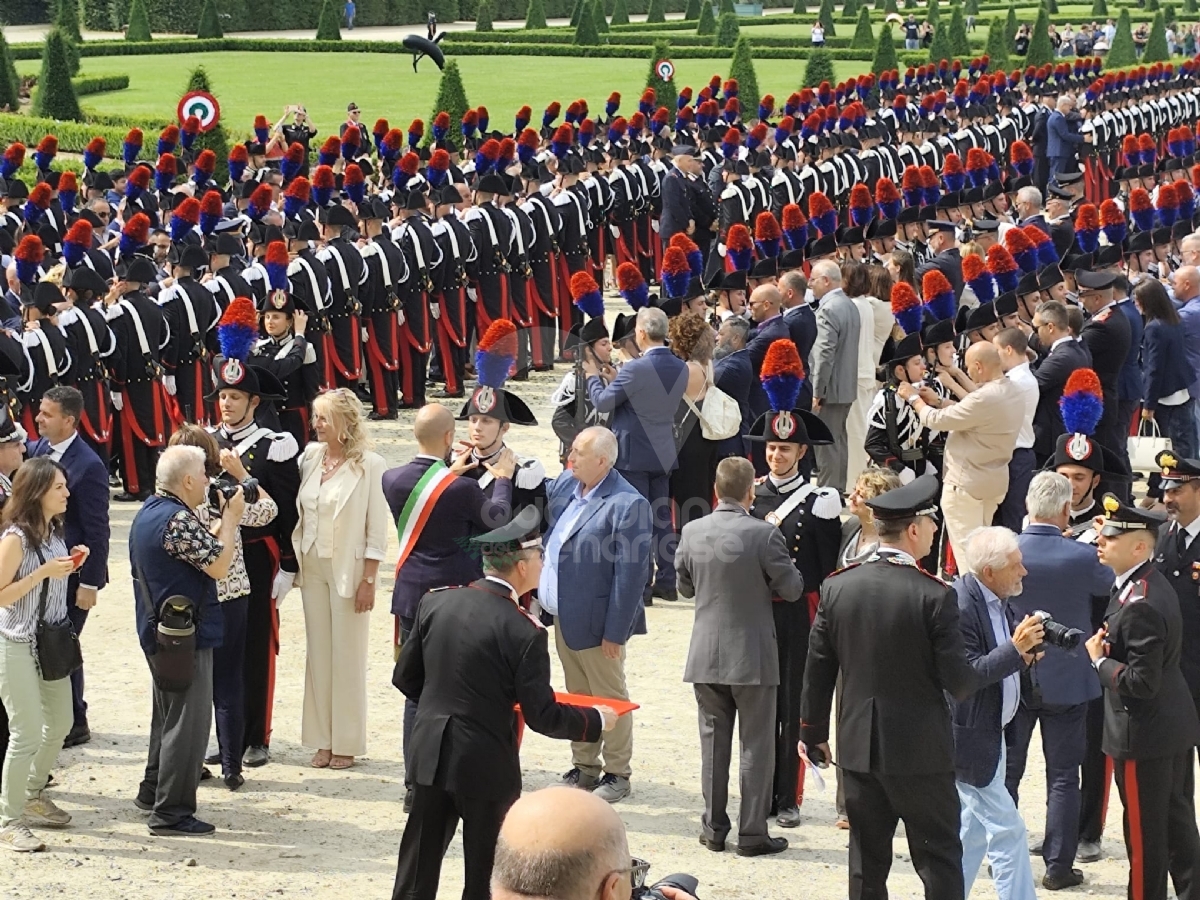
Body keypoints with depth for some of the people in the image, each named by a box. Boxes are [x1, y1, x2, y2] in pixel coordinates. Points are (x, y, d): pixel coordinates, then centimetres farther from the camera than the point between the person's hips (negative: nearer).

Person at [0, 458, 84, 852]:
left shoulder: (55, 531, 5)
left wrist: (70, 564, 0)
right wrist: (44, 572, -26)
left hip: (52, 641, 8)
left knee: (60, 724, 17)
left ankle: (33, 797, 36)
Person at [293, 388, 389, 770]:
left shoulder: (368, 465, -10)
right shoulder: (310, 457, 5)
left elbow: (377, 529, -9)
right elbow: (299, 513, 12)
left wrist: (368, 581, -12)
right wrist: (296, 563, 5)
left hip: (348, 569, -5)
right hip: (312, 566, 5)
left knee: (347, 656, 1)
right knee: (318, 653, 8)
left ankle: (346, 742, 9)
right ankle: (323, 740, 15)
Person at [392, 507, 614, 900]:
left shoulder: (435, 602, -2)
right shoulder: (524, 632, -18)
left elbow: (405, 678, 5)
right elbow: (542, 716, -15)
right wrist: (596, 720, 1)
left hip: (431, 754, 5)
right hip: (485, 765, -5)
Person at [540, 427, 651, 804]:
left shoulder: (628, 504, -20)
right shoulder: (564, 485, 4)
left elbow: (631, 572, -20)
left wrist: (615, 631, -20)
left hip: (596, 622, -8)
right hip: (563, 617, 8)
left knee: (609, 698, 6)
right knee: (577, 696, 18)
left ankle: (617, 775, 17)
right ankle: (584, 767, 30)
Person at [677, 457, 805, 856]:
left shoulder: (692, 532, -2)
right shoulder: (764, 534, -16)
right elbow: (792, 589, -8)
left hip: (705, 656, 4)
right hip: (753, 656, -4)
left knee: (713, 742, 14)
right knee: (756, 745, 5)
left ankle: (713, 828, 18)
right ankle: (752, 833, 6)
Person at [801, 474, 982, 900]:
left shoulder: (837, 587, -2)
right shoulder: (935, 595, -15)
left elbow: (818, 668, 4)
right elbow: (958, 680, -14)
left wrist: (813, 730, 16)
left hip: (857, 746, 4)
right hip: (921, 750, -4)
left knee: (867, 863, 12)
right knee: (939, 861, 4)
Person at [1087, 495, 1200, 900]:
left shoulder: (1140, 606, -27)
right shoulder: (1154, 583, 5)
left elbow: (1140, 683, -27)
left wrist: (1100, 660, -14)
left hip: (1145, 735, -10)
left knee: (1145, 831, 4)